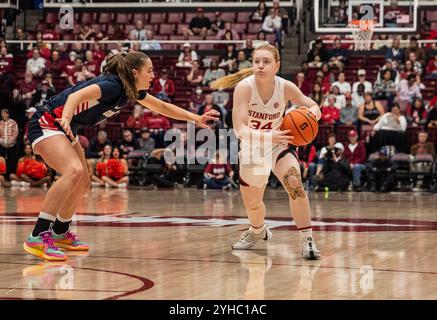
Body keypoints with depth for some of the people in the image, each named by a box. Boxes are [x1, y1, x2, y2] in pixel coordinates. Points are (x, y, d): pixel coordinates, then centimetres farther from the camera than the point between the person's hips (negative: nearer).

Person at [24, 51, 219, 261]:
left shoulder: (132, 90, 4)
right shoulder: (112, 85, -24)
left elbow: (162, 107, 20)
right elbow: (76, 95, -40)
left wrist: (196, 118, 17)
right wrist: (66, 118, -59)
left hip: (63, 128, 10)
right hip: (46, 123, -10)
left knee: (83, 183, 15)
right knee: (74, 171, -30)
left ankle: (60, 233, 34)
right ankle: (37, 237, -35)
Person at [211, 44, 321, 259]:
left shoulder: (285, 87, -21)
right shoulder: (244, 87, -28)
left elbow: (314, 108, -6)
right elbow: (240, 130, -36)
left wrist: (310, 113, -32)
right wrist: (268, 136, -53)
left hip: (279, 145, 0)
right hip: (252, 149, 0)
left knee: (294, 183, -28)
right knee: (251, 203, 15)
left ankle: (307, 240, -19)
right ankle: (257, 232, 49)